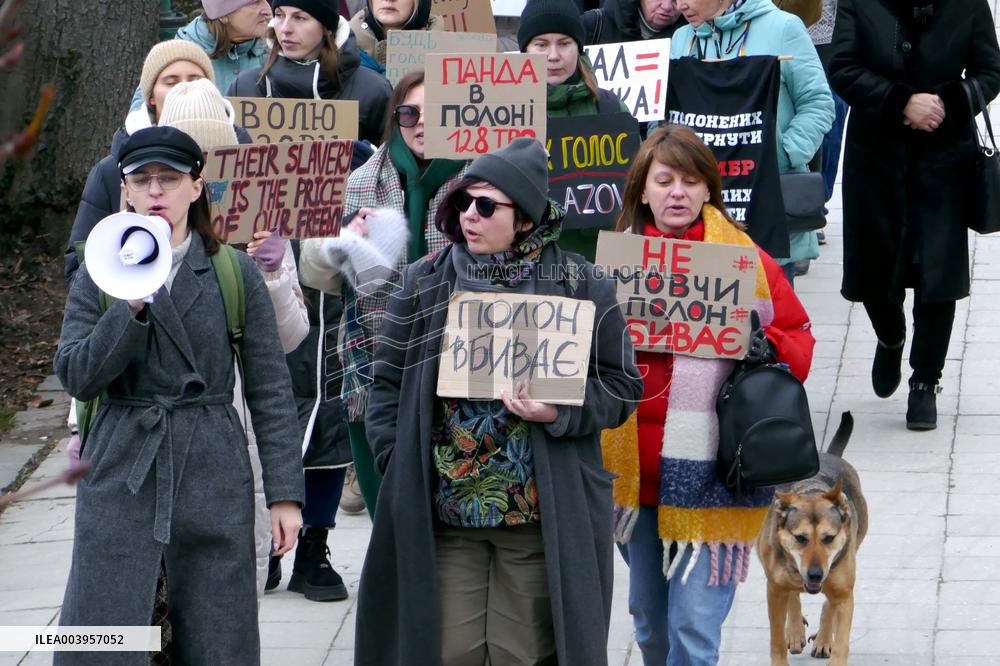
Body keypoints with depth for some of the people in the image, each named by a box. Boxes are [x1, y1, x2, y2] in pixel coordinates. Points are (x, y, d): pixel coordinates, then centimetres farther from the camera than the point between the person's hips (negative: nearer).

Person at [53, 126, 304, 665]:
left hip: (213, 478, 0)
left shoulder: (236, 274, 4)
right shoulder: (100, 276, 6)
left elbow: (270, 389, 4)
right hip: (120, 474, 0)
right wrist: (133, 306, -16)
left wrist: (285, 492, 0)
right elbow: (75, 376, -5)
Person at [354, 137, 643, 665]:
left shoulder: (578, 286, -1)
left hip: (542, 521, -2)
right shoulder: (424, 283, 6)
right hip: (441, 516, 2)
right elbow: (387, 383, 9)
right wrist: (398, 463, -1)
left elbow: (622, 385, 2)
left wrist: (560, 413, -15)